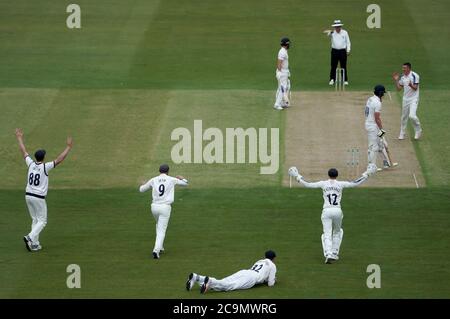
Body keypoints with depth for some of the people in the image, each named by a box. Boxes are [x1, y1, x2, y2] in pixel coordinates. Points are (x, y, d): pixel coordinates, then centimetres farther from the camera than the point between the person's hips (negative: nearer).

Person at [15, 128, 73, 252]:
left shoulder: (31, 164, 1)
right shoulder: (45, 167, -13)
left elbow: (24, 152, 13)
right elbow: (59, 159, -15)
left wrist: (20, 138, 26)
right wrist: (68, 147, -9)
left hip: (28, 196, 6)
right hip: (39, 198, -6)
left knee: (35, 220, 17)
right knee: (42, 221, 3)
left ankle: (34, 244, 12)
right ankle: (30, 237, -19)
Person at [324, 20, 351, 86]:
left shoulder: (345, 33, 4)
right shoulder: (332, 33, 0)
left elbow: (348, 42, 7)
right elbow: (328, 34, -24)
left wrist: (348, 50, -2)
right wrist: (329, 32, -47)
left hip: (343, 51, 0)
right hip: (334, 51, 0)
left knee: (344, 66, 3)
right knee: (333, 66, -1)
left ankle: (345, 80, 9)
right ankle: (332, 80, 4)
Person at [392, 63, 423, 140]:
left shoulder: (415, 76, -13)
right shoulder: (402, 77, 8)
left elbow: (415, 88, -18)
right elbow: (399, 88, 11)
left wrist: (411, 85, -39)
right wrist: (396, 80, 0)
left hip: (413, 99, -7)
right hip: (405, 99, 7)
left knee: (412, 115, -21)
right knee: (404, 117, 12)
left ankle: (418, 131, 1)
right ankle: (402, 134, 23)